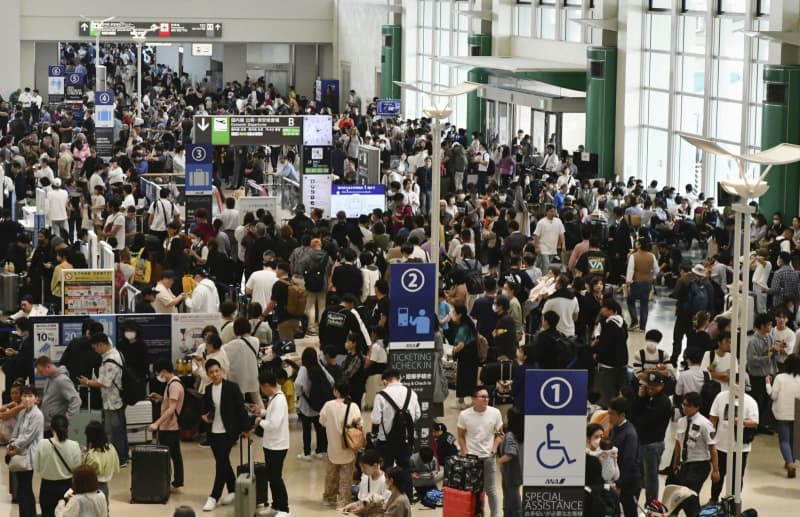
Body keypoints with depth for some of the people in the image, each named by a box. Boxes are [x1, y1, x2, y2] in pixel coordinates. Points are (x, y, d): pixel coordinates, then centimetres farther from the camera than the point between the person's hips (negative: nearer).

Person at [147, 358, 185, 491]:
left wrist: (157, 423, -30)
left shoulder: (174, 385, -20)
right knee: (175, 454, 13)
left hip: (169, 428, -10)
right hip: (174, 426, 10)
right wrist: (160, 398, 10)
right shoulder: (173, 383, 11)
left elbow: (171, 408, -26)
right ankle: (177, 482, 18)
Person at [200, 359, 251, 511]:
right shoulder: (207, 390, 7)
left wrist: (246, 428, -9)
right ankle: (233, 490, 26)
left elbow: (241, 408, -8)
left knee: (221, 462, -8)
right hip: (213, 432, 5)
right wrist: (204, 416, -2)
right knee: (223, 462, 12)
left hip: (229, 431, -5)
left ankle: (214, 496, -6)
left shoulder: (232, 387, -9)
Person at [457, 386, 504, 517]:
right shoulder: (464, 415, -7)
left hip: (488, 457, 0)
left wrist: (495, 447, -9)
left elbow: (499, 434, 5)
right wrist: (464, 452, -7)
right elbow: (461, 436, 3)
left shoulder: (495, 413, -6)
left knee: (491, 490, 7)